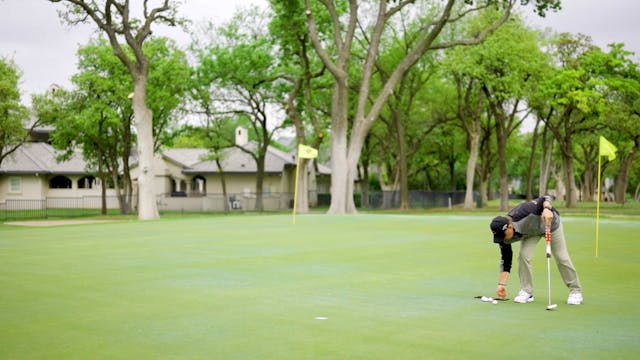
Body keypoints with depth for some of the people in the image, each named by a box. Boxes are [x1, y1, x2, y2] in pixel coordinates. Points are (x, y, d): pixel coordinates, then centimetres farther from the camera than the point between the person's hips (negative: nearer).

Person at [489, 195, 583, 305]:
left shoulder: (522, 213, -44)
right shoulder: (504, 235, -26)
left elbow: (545, 199, -36)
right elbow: (506, 259, -16)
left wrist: (547, 209, -59)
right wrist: (501, 284, -17)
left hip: (551, 222, -3)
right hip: (530, 232, 4)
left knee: (561, 257, -2)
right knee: (523, 255, -15)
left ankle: (575, 291, 13)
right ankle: (526, 292, -1)